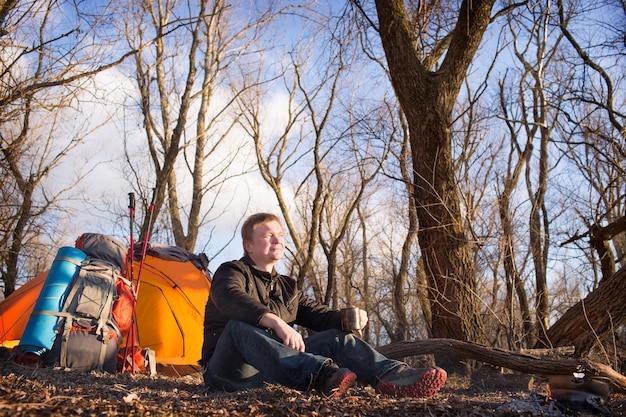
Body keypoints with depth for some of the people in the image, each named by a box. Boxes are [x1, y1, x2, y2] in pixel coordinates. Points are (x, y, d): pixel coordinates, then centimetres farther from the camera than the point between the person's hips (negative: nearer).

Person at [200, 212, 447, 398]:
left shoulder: (287, 288, 20)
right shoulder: (232, 272, 0)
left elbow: (320, 316, 13)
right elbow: (231, 298, -25)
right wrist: (275, 321, -41)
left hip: (273, 371, 5)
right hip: (229, 373, -5)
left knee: (335, 337, -12)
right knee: (239, 327, -38)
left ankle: (394, 376, -38)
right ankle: (322, 377, -58)